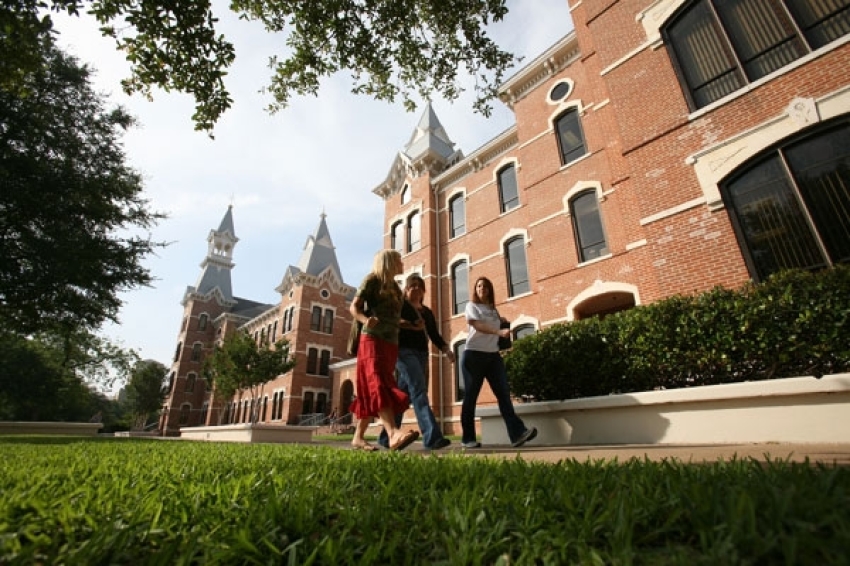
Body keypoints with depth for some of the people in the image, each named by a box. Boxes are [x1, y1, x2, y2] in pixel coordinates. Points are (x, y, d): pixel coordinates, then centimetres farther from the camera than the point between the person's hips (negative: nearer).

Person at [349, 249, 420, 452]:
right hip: (372, 340, -7)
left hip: (391, 343, 7)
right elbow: (354, 307, -6)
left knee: (373, 392, 6)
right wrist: (366, 320, -25)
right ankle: (393, 434, -35)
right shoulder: (372, 280, 2)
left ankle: (358, 437, 13)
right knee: (380, 386, -21)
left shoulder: (394, 286, 22)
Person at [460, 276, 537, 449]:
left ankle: (518, 434, -13)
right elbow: (478, 326, -16)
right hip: (474, 354, -5)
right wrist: (499, 332, -29)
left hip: (493, 355, 5)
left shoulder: (493, 310, 19)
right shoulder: (472, 306, 0)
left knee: (503, 393, -6)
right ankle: (468, 438, 9)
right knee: (471, 397, 1)